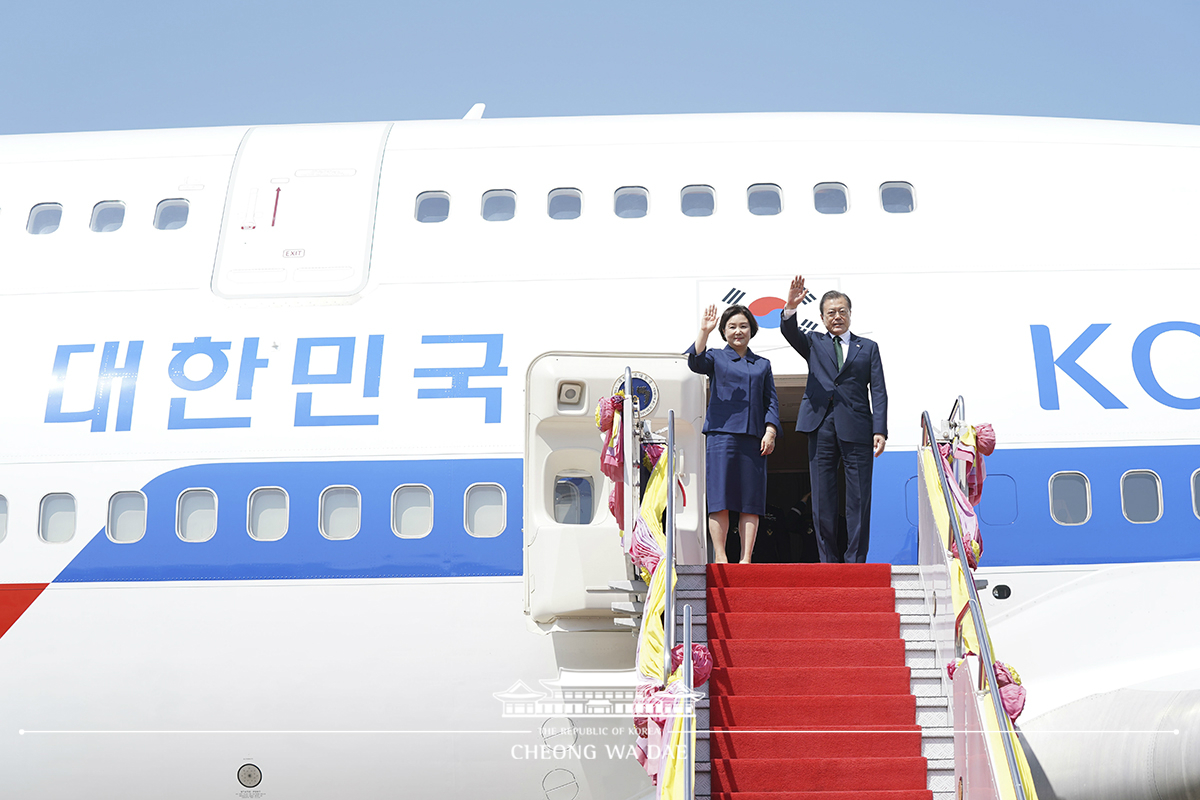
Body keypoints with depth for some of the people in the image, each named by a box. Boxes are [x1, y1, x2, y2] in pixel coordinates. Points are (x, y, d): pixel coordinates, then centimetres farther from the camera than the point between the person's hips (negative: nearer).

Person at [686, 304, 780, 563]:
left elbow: (771, 400, 15)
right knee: (720, 496, -7)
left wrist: (770, 431, 1)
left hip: (754, 436, 3)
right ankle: (720, 556, -4)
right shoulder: (716, 358, 11)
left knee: (751, 498, -1)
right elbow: (695, 362, -11)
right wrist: (704, 332, -22)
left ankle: (746, 558, 1)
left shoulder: (762, 364, 19)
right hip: (722, 432, -3)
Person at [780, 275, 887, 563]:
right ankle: (829, 560, 10)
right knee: (823, 499, 2)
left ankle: (855, 560, 4)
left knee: (859, 498, -2)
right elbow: (789, 332, -4)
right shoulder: (814, 342, 16)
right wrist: (790, 307, -25)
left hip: (857, 428, 0)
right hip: (821, 427, 0)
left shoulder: (868, 347, 15)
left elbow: (878, 391, 8)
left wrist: (880, 430, -4)